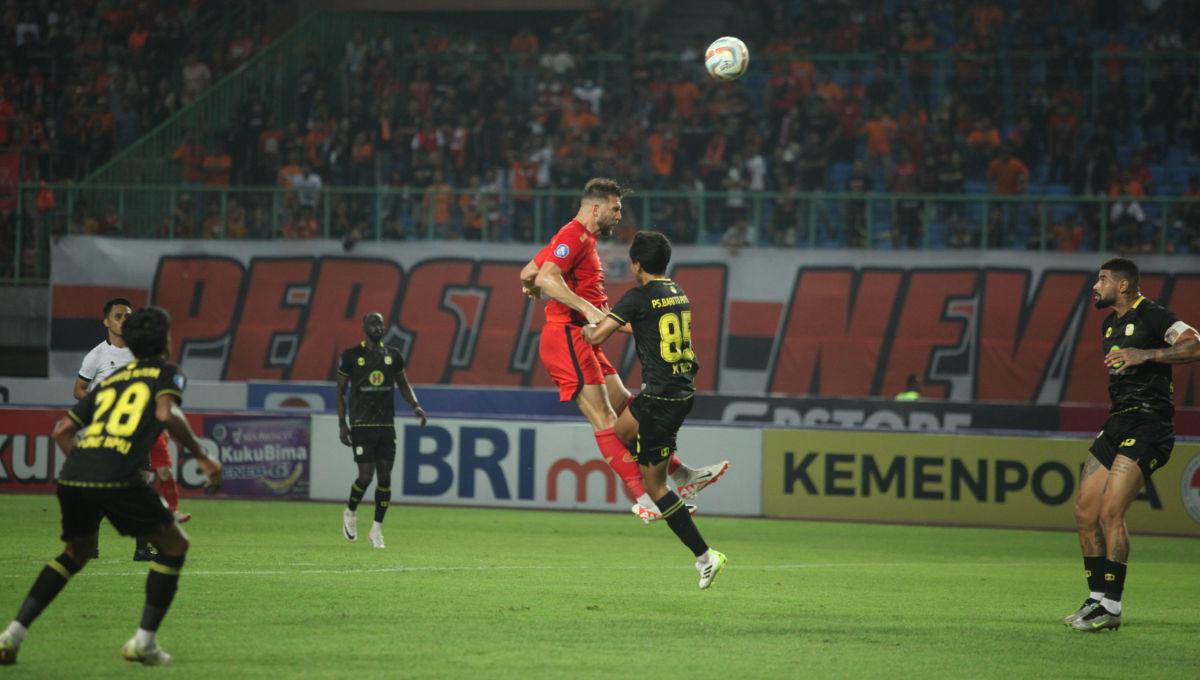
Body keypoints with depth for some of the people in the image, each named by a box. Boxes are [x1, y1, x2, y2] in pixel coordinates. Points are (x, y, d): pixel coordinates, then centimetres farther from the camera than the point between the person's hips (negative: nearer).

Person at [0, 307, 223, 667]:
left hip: (72, 475, 6)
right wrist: (201, 457, -2)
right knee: (174, 545, 14)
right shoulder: (167, 373, 12)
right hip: (117, 480, -6)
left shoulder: (111, 380, 28)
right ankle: (144, 641, 8)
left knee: (76, 554, 28)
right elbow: (167, 413, -10)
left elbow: (62, 429, 26)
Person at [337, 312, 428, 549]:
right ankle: (350, 513, 20)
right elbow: (340, 391, 2)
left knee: (385, 477, 0)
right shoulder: (351, 356, -2)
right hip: (362, 425, -4)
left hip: (386, 424, 4)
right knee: (366, 476, -9)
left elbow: (403, 385, 18)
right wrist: (342, 424, -4)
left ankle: (377, 529, 11)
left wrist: (415, 406, 0)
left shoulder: (393, 355, 8)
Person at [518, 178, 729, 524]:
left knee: (627, 410, 11)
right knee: (605, 420, -14)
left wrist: (532, 289, 50)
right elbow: (546, 278, -26)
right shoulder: (575, 236, -10)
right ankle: (644, 499, -19)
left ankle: (682, 476, 13)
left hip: (582, 341, 11)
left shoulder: (581, 239, 22)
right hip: (567, 337, -11)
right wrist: (587, 308, -32)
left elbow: (528, 273, 27)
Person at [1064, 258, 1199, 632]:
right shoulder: (1110, 324, 18)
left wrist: (1144, 354, -27)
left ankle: (1111, 608, -13)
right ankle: (1097, 599, 12)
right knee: (1085, 511, 4)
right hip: (1118, 421, 9)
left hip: (1147, 424, -9)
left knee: (1110, 511, -17)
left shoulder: (1152, 316, -9)